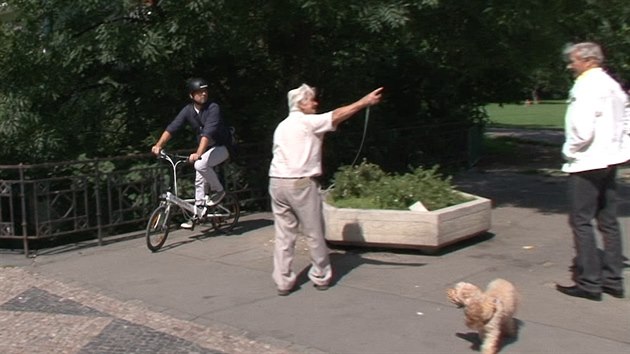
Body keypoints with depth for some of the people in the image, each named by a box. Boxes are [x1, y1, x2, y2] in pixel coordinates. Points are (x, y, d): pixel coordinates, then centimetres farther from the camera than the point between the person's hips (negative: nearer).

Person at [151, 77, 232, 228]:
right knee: (199, 180, 3)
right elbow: (172, 127, -15)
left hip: (221, 147, -6)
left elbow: (208, 132, -35)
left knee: (200, 164, -30)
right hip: (205, 148, 6)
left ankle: (219, 190, -10)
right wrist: (159, 145, -29)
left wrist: (198, 153, -47)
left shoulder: (213, 108, -23)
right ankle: (198, 213, 14)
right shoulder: (188, 110, -7)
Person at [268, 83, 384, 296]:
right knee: (314, 233, 7)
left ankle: (283, 282, 7)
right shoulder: (308, 122, -5)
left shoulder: (281, 126, 17)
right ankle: (321, 277, 18)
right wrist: (366, 101, -8)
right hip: (301, 183, -6)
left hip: (277, 182, 7)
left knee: (283, 234, 7)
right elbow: (338, 115, -10)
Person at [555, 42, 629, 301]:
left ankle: (589, 282, -1)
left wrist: (570, 150, -10)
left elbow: (583, 128, -25)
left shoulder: (586, 86, -15)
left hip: (586, 163, -9)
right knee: (608, 222, 13)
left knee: (581, 222, -3)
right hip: (609, 161, 9)